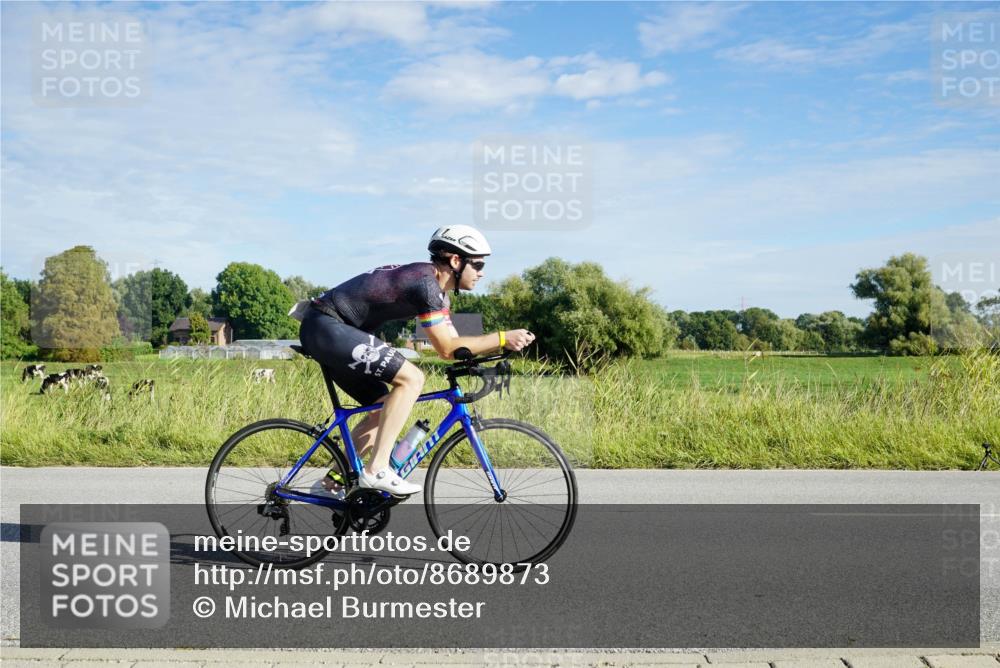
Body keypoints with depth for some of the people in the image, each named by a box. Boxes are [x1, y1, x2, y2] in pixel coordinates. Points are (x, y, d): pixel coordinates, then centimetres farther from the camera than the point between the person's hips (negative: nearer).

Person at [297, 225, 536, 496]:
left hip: (324, 331, 11)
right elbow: (446, 348, -20)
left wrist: (501, 343, 0)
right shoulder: (425, 281, -18)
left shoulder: (437, 290, 13)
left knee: (384, 408, 11)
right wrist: (502, 338, -19)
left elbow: (453, 343, 12)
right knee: (411, 378, -18)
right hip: (325, 325, -11)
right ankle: (377, 470, -16)